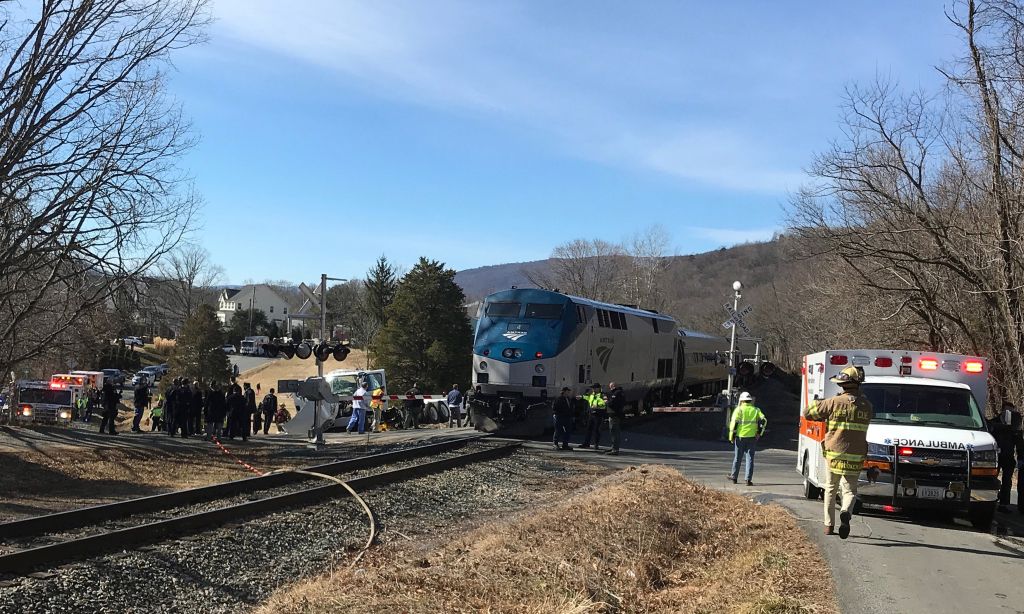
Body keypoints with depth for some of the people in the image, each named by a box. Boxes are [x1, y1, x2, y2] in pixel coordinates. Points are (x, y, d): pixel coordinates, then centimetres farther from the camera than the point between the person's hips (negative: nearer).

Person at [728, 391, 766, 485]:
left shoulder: (739, 409, -1)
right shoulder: (756, 410, 8)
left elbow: (734, 423, -8)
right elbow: (763, 421, -2)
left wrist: (731, 436, -3)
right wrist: (759, 433, 3)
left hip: (740, 436, -2)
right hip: (752, 437, 2)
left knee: (737, 457, 11)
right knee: (749, 458, 3)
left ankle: (734, 476, 23)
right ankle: (748, 479, -3)